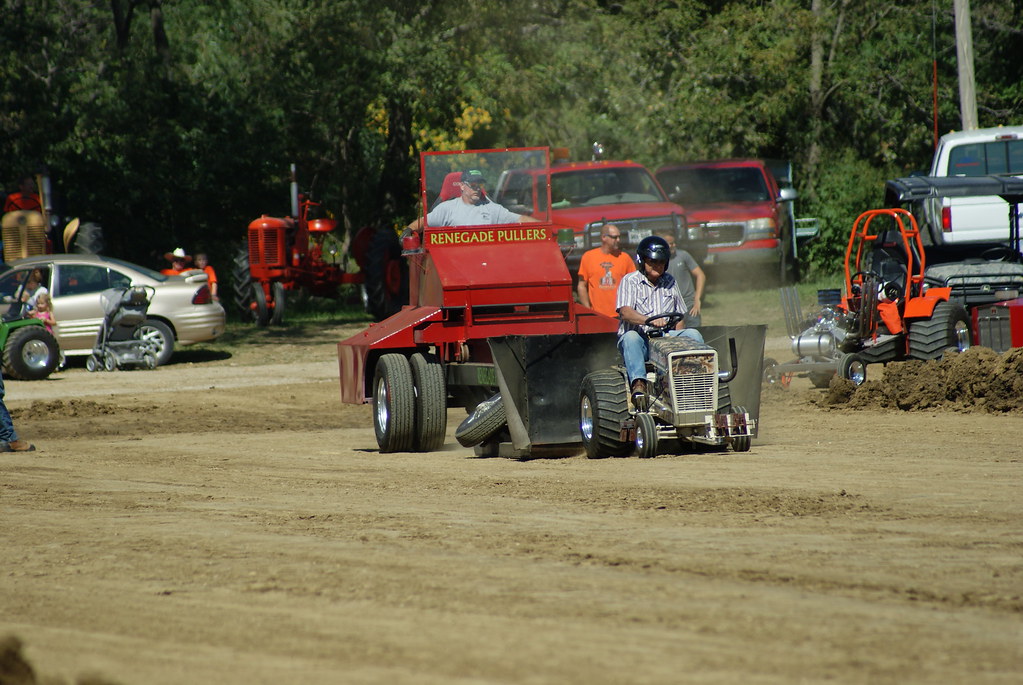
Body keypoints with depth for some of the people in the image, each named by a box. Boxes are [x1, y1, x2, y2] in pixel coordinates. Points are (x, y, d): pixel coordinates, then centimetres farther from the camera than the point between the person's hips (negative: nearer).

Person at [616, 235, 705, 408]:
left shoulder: (669, 282, 19)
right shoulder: (630, 281, 2)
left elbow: (680, 316, 20)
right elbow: (625, 312, -15)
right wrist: (650, 320, -34)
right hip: (640, 337, -4)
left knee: (693, 334, -21)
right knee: (631, 337, -37)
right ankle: (638, 384, -55)